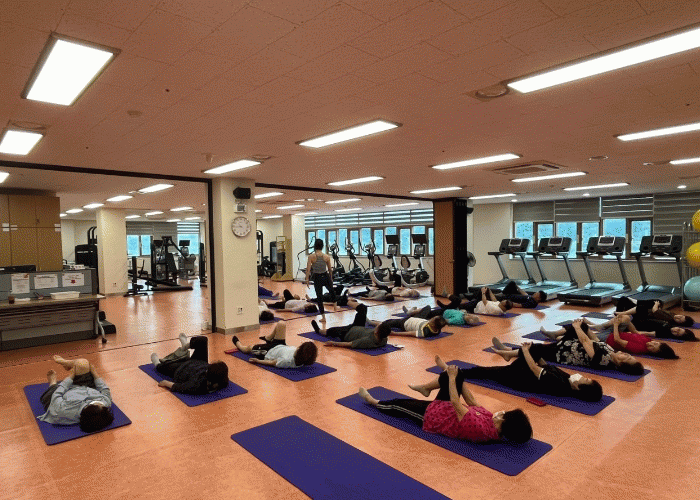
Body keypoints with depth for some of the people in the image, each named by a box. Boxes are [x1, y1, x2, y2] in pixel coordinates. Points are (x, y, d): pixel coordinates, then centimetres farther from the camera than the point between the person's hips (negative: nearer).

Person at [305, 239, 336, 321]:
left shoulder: (311, 256, -9)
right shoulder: (326, 256, -4)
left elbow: (308, 269, -14)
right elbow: (330, 269, 4)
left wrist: (307, 279, -5)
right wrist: (331, 278, 18)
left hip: (317, 278, -1)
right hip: (325, 277, 1)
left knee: (319, 297, 7)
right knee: (331, 291, 30)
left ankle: (323, 317, 11)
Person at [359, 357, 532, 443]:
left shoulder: (479, 428, -38)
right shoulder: (490, 419, -15)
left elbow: (456, 403, -32)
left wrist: (452, 377, -22)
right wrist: (455, 377, -2)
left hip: (431, 414, -7)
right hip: (445, 407, 8)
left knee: (397, 404, 6)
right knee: (456, 375, 0)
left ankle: (372, 401, 37)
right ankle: (426, 388, 25)